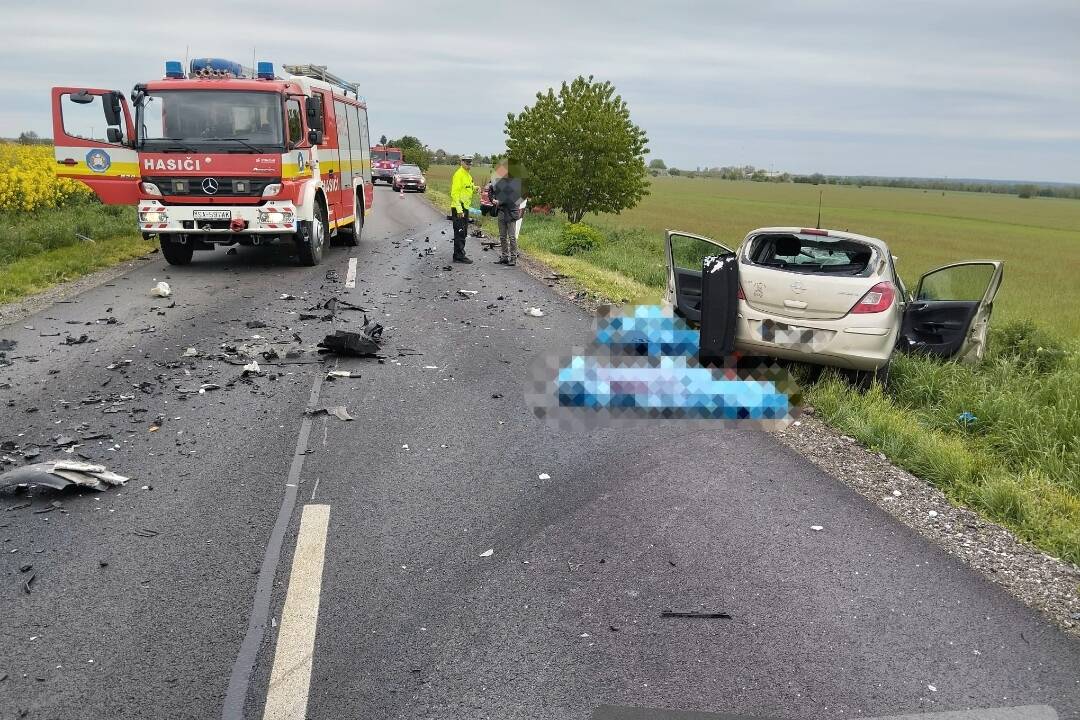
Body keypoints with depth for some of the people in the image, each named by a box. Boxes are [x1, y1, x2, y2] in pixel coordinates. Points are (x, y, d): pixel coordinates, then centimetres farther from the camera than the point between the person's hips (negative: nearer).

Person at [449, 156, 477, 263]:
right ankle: (459, 256, -5)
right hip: (458, 208, -10)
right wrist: (459, 209, -26)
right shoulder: (459, 175, -14)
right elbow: (455, 193, -21)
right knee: (460, 233, -8)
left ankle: (459, 254, 23)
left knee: (463, 233, 15)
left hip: (465, 207, 10)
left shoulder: (468, 175, 15)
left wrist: (474, 188, 4)